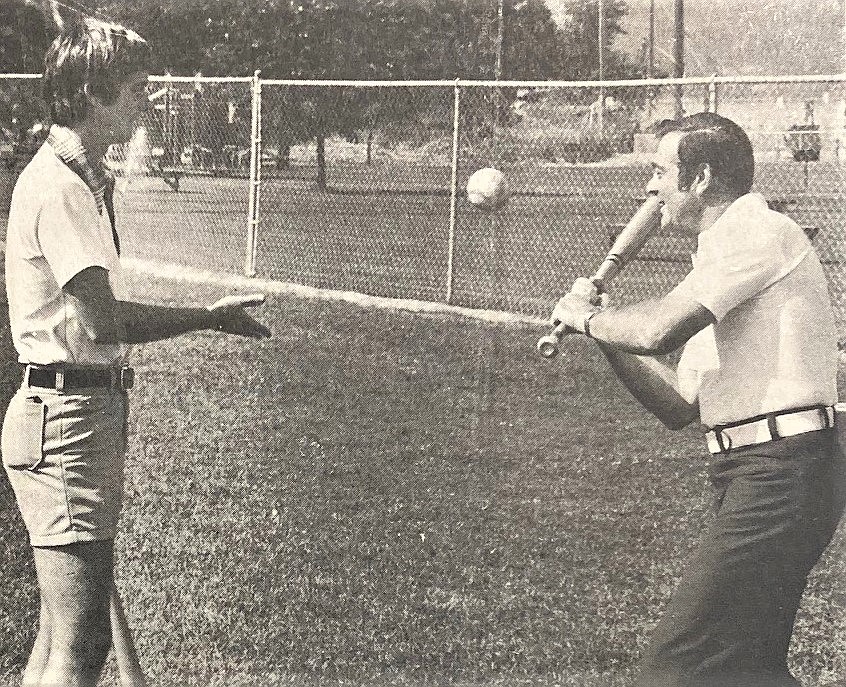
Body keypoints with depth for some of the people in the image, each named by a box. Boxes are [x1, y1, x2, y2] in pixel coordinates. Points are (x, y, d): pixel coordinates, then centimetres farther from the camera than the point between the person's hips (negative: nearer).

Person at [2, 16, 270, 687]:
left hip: (93, 404, 10)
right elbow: (101, 321, -23)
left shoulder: (86, 179, 17)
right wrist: (212, 316, -13)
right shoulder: (57, 186, -15)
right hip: (66, 413, -10)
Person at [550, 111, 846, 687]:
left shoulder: (762, 232, -9)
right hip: (761, 478, 11)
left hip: (782, 473, -11)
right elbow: (679, 406, 21)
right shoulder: (725, 254, 23)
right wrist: (604, 328, 10)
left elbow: (657, 330, -22)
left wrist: (584, 316, -2)